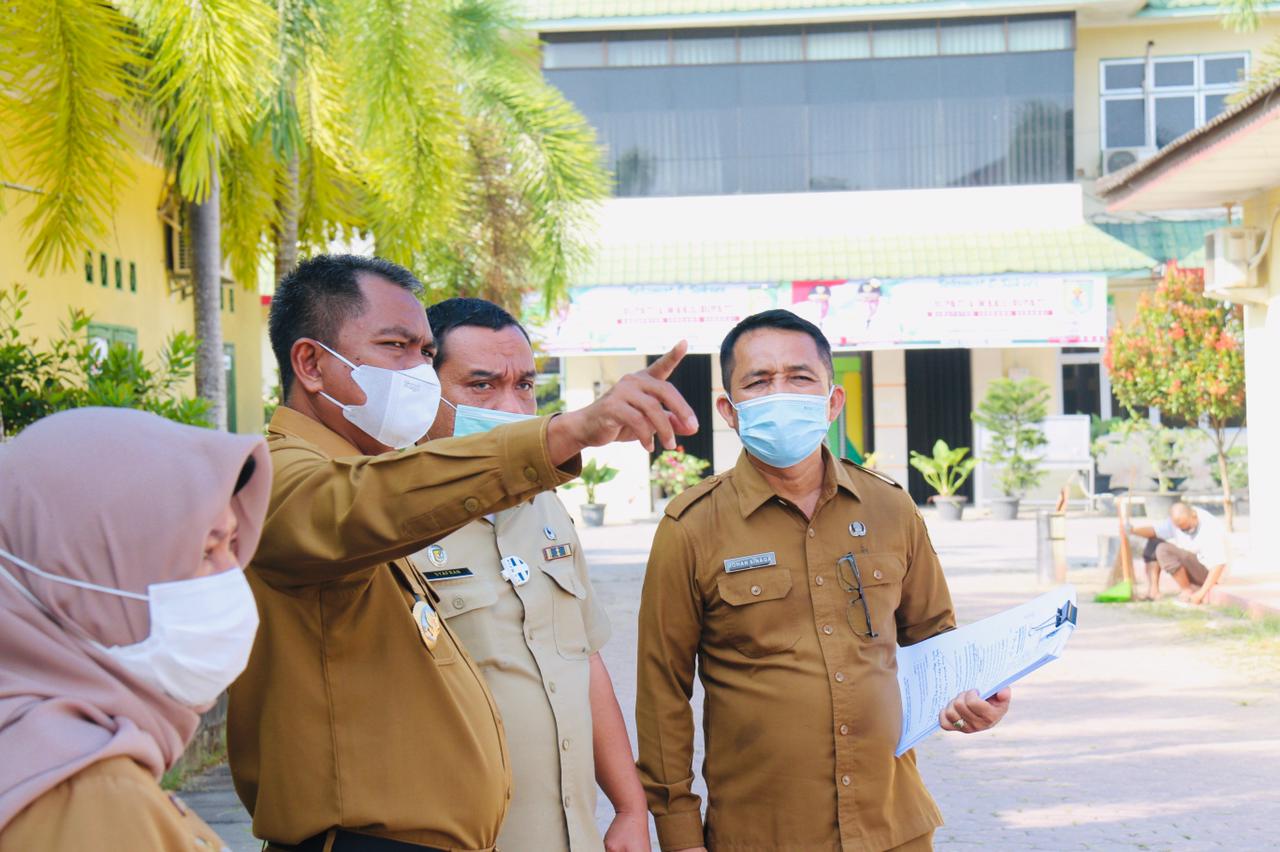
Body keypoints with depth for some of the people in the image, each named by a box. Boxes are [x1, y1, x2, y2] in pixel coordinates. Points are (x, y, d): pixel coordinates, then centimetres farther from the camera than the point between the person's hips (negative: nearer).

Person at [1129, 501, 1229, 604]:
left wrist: (1201, 593, -31)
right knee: (1154, 543, -3)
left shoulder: (1212, 528, -27)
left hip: (1208, 572, -8)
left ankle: (1188, 591, -16)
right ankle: (1153, 590, -9)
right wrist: (1133, 529, -24)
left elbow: (1219, 564, -28)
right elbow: (1154, 531, -3)